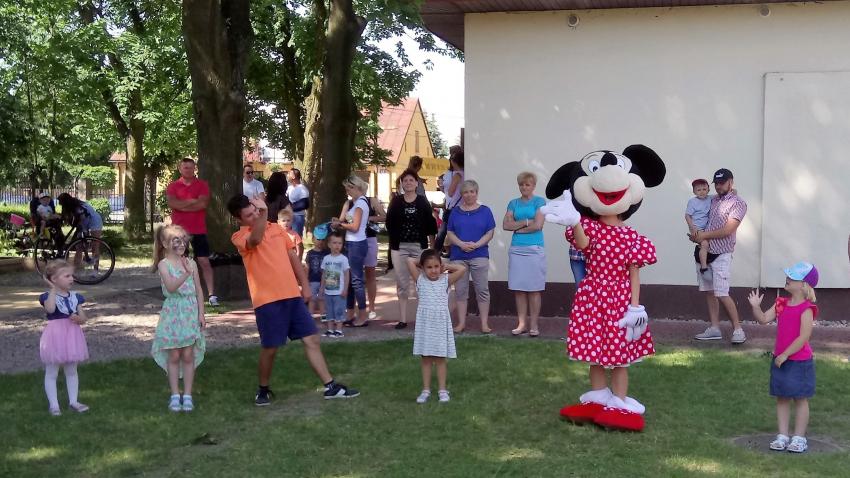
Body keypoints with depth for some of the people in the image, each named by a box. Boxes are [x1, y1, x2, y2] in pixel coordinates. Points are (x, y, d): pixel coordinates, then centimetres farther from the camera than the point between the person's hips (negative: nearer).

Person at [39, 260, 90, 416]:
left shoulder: (75, 297, 4)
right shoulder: (48, 296, -11)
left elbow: (84, 318, 6)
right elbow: (50, 309, -35)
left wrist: (78, 318, -18)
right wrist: (53, 289, -26)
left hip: (71, 336, 5)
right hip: (55, 336, -5)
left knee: (72, 371, 14)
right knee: (51, 373, 4)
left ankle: (73, 401, 24)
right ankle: (53, 405, 11)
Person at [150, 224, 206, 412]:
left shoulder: (191, 263, 6)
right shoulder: (164, 264, -4)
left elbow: (198, 290, 8)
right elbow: (171, 287, -19)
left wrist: (201, 313, 3)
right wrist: (186, 274, -32)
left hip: (190, 312, 2)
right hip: (172, 313, -2)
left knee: (188, 355, 2)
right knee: (174, 355, 2)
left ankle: (187, 395, 8)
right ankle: (175, 395, 10)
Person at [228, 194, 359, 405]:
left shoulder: (276, 229, 14)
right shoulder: (239, 237, -5)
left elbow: (293, 257, 18)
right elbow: (255, 239, -30)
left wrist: (305, 284, 15)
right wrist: (264, 214, -36)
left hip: (292, 295, 6)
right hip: (267, 300, -5)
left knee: (312, 339, 5)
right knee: (270, 348, 0)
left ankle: (331, 386, 9)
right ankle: (263, 389, 23)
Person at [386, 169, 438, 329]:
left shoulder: (423, 202, 3)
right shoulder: (396, 202, 4)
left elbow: (430, 224, 5)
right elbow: (389, 223, 6)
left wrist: (432, 244, 4)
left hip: (419, 246, -1)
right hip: (399, 247, 1)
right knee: (402, 283, 3)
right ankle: (402, 318, 8)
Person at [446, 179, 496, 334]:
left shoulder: (485, 211, 5)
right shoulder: (455, 212, 10)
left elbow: (490, 233, 1)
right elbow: (450, 233, 7)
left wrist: (476, 244, -14)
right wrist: (461, 244, -11)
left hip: (479, 255, -2)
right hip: (458, 255, 2)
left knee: (482, 289, -3)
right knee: (460, 290, 5)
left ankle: (484, 323, 1)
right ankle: (461, 322, 12)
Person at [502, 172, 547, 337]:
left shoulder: (539, 201, 3)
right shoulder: (513, 203, 13)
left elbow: (538, 225, -8)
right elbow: (506, 225, 2)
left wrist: (517, 227, -1)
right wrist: (526, 222, -7)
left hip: (534, 249, -3)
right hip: (516, 249, 4)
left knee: (534, 289, -2)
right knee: (518, 288, 2)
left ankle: (534, 325, 2)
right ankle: (521, 323, 8)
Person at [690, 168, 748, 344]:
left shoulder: (738, 203, -7)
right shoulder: (712, 200, 13)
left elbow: (728, 230, -15)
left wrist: (704, 235, -13)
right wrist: (696, 235, 2)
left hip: (721, 255, -7)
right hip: (704, 252, 7)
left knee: (722, 294, -11)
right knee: (709, 292, 8)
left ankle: (738, 329, -2)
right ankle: (714, 329, 14)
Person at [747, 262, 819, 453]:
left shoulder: (806, 309, -17)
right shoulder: (781, 304, 5)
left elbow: (803, 337, -21)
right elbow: (764, 319, 4)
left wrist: (785, 354, -20)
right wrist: (755, 306, -14)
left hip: (799, 362, -7)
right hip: (780, 359, 7)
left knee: (800, 399, 6)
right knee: (782, 399, 11)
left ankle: (799, 437, 15)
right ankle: (782, 436, 19)